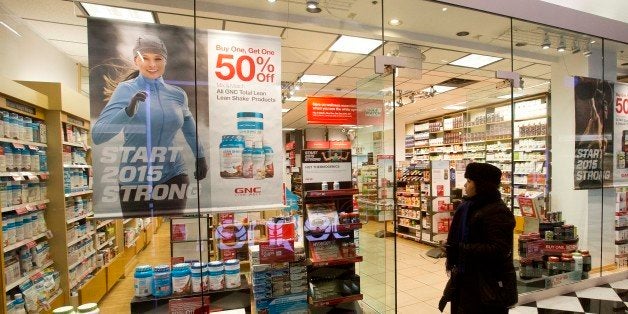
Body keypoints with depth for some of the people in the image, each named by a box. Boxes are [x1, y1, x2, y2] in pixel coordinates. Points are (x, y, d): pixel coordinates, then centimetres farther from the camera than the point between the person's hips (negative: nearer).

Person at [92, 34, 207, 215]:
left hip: (173, 176, 2)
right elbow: (97, 136, -15)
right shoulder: (125, 89, -6)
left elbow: (188, 125, 20)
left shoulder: (177, 94, 2)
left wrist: (200, 157, 23)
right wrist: (128, 111, -30)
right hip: (135, 179, -1)